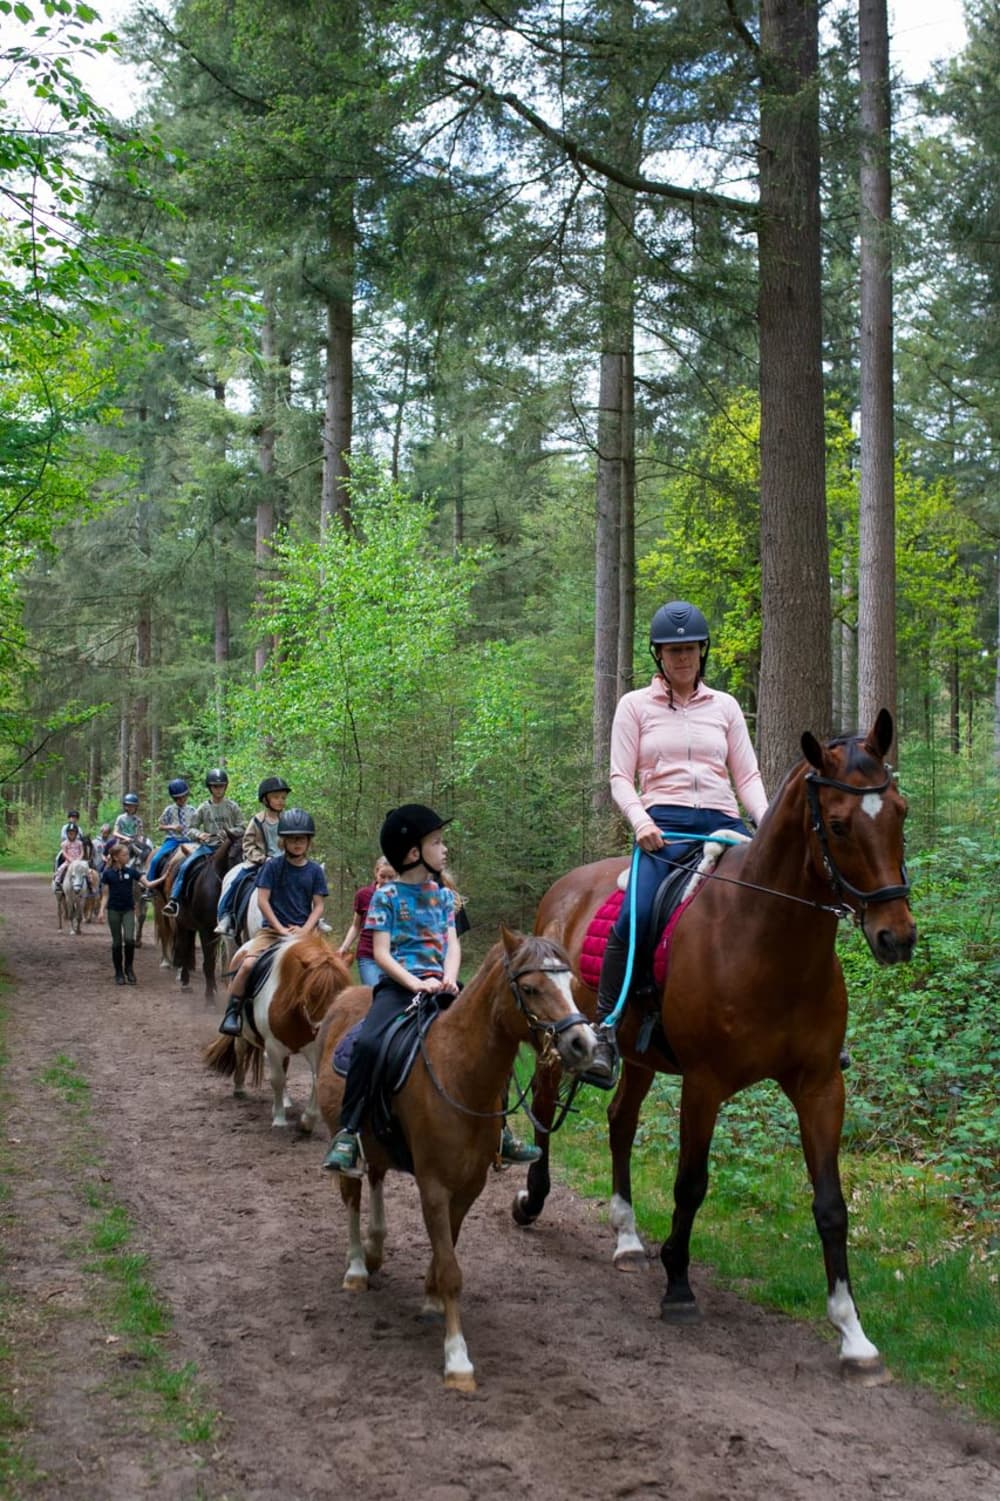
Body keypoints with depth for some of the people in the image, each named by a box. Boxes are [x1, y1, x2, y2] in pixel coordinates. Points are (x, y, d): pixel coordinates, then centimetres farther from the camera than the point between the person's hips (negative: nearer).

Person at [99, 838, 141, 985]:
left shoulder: (131, 872, 0)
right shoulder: (108, 874, -3)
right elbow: (105, 894, 0)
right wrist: (102, 910, -10)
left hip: (128, 910, 1)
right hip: (113, 911, -1)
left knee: (129, 939, -16)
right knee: (117, 942, 4)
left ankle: (128, 967, 7)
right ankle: (119, 973, 15)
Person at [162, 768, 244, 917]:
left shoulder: (232, 806, 3)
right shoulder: (203, 807, 6)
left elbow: (241, 828, 3)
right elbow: (192, 828, 9)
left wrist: (229, 832, -17)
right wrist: (199, 834, -13)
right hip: (207, 845, 1)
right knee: (184, 866, -16)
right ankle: (173, 900, -12)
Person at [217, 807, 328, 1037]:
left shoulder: (315, 871, 7)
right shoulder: (273, 865, 1)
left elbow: (318, 906, 5)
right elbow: (263, 900, -3)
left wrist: (304, 931, -11)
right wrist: (281, 929, -11)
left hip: (304, 931, 2)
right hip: (272, 929, -2)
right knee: (248, 963, -26)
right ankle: (231, 1014, -11)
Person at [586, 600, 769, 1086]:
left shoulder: (725, 707, 18)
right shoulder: (635, 705, 12)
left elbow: (748, 777, 14)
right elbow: (620, 777, 6)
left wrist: (767, 823, -4)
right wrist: (640, 820, -13)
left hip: (723, 824, 3)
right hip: (663, 827, -3)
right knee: (634, 918, -28)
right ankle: (606, 1032, -18)